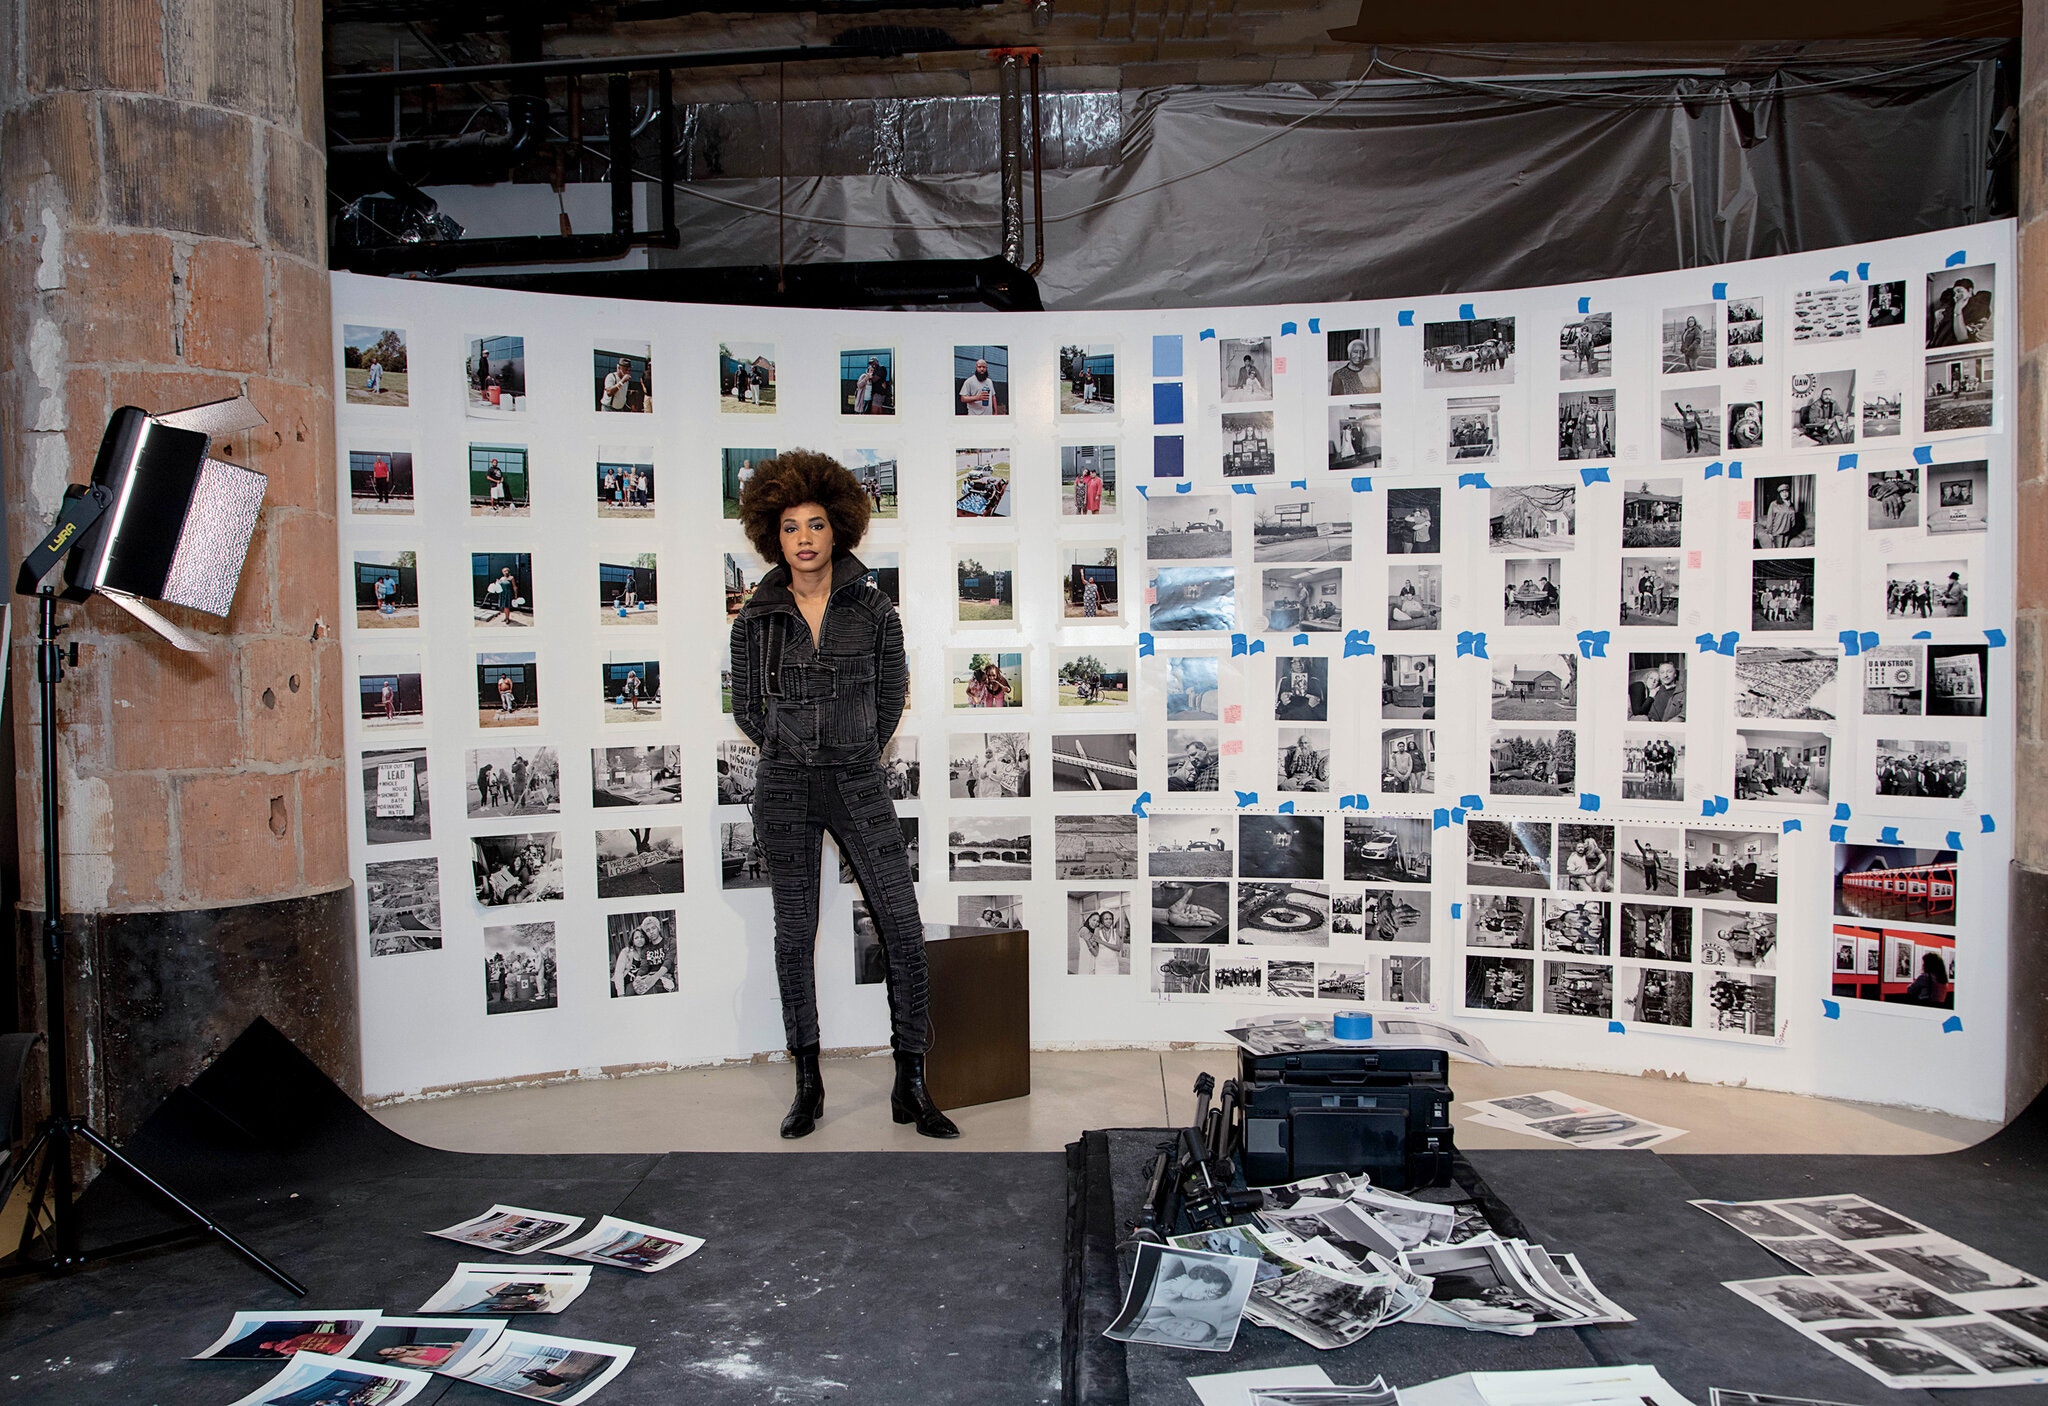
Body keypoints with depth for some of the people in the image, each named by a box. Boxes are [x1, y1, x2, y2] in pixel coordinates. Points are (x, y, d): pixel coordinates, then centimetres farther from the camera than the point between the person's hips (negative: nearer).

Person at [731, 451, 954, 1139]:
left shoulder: (873, 608, 0)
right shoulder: (757, 618, 1)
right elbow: (747, 708, 10)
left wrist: (858, 753, 11)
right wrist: (797, 752, 8)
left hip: (859, 785, 0)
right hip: (787, 792, 0)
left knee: (904, 928, -6)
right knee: (795, 933, 6)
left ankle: (911, 1087, 4)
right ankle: (808, 1085, 19)